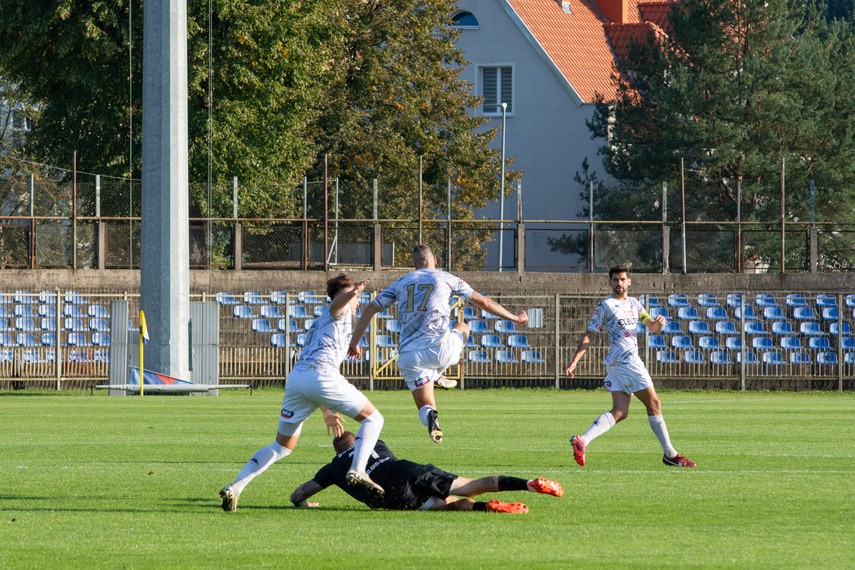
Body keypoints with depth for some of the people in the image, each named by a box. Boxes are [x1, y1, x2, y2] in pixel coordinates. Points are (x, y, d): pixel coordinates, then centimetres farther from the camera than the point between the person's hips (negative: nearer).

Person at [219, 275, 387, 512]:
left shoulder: (317, 324, 39)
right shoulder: (340, 313, 15)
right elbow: (336, 304, -12)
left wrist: (326, 412, 47)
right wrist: (352, 293, -35)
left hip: (296, 377, 7)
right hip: (322, 374, -7)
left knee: (282, 447, 15)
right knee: (373, 418, 6)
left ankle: (234, 487, 3)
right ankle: (357, 470, -13)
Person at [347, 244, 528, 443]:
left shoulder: (401, 283, 16)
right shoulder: (446, 279, 10)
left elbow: (370, 309, 15)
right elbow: (483, 302, 15)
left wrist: (354, 342, 24)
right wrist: (514, 317, 27)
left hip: (410, 356, 1)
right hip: (441, 349, -1)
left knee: (425, 408, 6)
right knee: (463, 327, 32)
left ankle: (430, 416, -35)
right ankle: (438, 375, 12)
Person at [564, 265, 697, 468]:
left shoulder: (634, 304, 19)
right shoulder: (605, 306, -4)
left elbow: (652, 328, 22)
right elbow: (588, 336, -3)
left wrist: (658, 323, -2)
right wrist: (574, 361, -11)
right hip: (625, 359, -8)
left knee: (619, 412, -2)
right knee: (654, 404, -3)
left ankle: (582, 440, -12)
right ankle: (670, 454, 3)